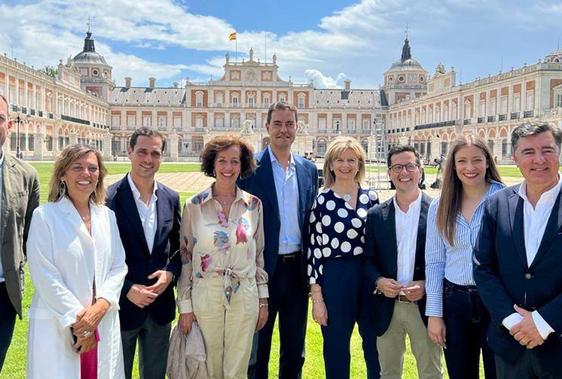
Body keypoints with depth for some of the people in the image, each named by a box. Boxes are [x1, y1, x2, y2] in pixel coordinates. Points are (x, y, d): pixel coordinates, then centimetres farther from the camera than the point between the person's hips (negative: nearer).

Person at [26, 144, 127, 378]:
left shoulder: (107, 215, 7)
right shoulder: (44, 216, -6)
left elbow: (118, 266, 5)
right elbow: (44, 275, -11)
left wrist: (100, 306, -10)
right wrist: (77, 320, -12)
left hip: (103, 322, 4)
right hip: (58, 325, -4)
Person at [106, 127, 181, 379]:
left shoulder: (171, 198, 2)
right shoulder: (109, 198, -12)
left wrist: (170, 273, -9)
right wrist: (127, 289, -14)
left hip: (160, 306, 4)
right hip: (122, 304, -4)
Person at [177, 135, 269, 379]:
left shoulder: (253, 204, 1)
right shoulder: (194, 205, -4)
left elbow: (259, 254, 8)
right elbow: (185, 257, 0)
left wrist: (263, 300, 8)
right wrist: (185, 305, -1)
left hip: (244, 296, 1)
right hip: (205, 295, -1)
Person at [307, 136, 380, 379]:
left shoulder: (371, 198, 3)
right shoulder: (321, 201, -5)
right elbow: (313, 250, -5)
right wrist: (316, 296, -7)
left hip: (369, 276, 3)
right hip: (334, 279, -2)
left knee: (376, 348, 15)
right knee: (336, 351, 12)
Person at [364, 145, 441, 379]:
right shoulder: (376, 215, 3)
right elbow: (368, 259, 6)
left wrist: (426, 285, -17)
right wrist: (378, 281, -13)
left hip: (424, 306, -2)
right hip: (386, 308, 2)